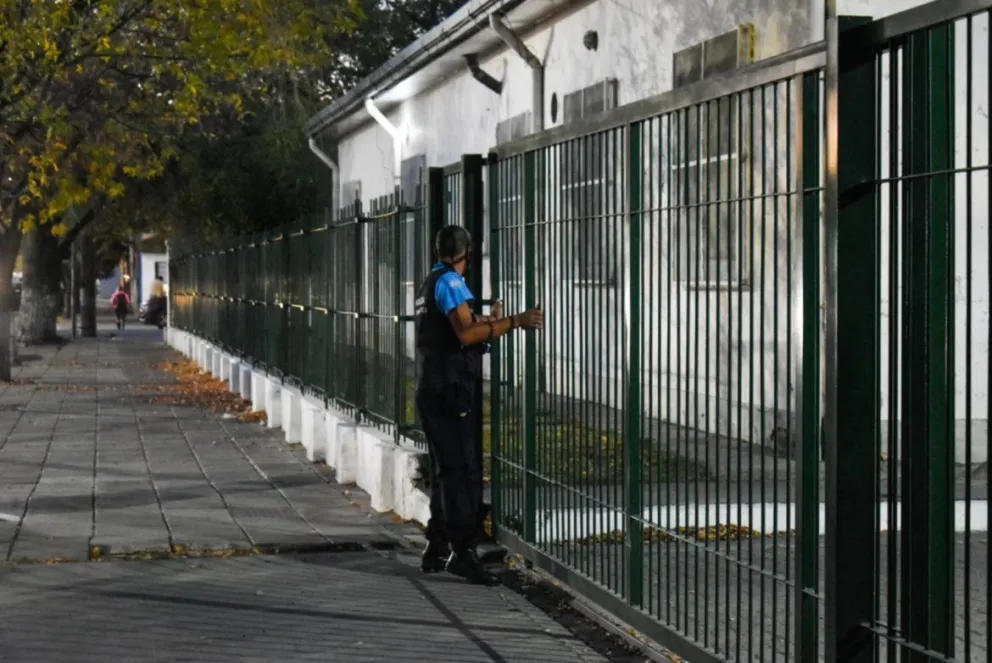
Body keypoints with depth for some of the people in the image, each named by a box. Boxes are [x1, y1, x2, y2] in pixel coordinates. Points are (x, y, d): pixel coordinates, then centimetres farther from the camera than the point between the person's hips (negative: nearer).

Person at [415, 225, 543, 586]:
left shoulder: (431, 283, 19)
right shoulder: (450, 281, -10)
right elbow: (466, 333, -23)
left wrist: (487, 320, 39)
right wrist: (514, 322, -24)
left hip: (432, 390, 10)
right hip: (450, 389, -10)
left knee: (446, 471, 13)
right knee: (464, 471, -12)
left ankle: (437, 550, 15)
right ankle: (464, 550, -15)